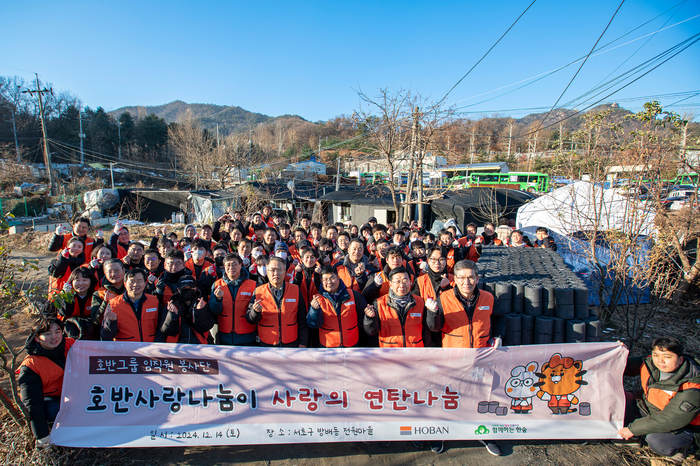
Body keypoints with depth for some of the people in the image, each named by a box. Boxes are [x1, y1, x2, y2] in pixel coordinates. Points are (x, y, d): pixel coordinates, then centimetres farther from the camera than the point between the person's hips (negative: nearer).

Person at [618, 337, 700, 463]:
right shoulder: (650, 363, -15)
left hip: (682, 427, -5)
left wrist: (633, 429, -25)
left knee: (655, 440, -33)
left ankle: (674, 448, 1)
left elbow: (668, 421, -29)